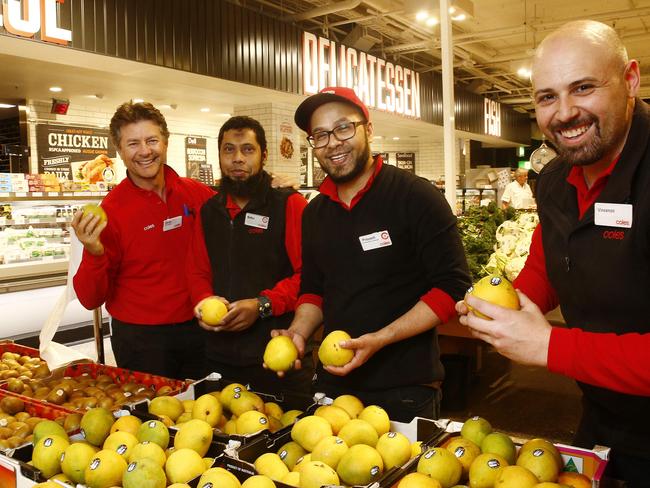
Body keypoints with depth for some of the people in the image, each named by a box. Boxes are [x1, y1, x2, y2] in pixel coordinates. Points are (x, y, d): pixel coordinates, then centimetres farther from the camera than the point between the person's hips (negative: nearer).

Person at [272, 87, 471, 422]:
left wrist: (380, 339, -23)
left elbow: (452, 287, -15)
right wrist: (298, 333, -3)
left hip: (405, 387, -5)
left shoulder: (416, 196, -12)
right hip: (333, 382, 6)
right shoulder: (314, 212, 8)